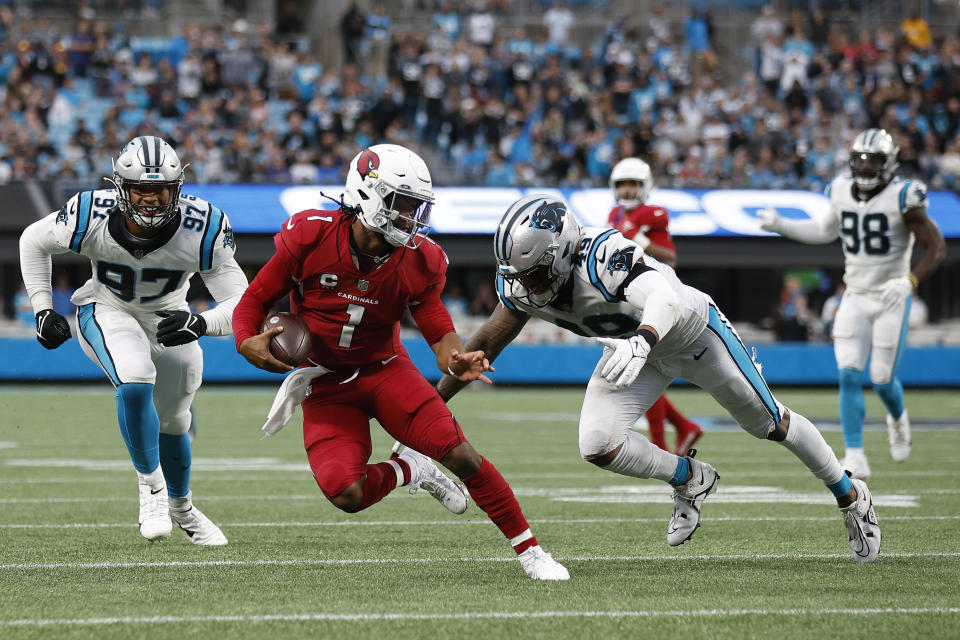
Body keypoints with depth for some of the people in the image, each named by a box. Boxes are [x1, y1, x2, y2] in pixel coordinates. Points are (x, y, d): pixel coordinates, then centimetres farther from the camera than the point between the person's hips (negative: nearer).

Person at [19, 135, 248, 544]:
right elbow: (33, 241, -8)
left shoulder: (201, 232, -32)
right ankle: (150, 486, -10)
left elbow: (240, 303, -31)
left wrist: (201, 324, -50)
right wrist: (43, 309, -11)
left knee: (172, 422, 14)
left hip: (167, 318, 2)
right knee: (136, 382, -31)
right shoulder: (91, 220, -30)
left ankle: (181, 507, 43)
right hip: (107, 311, -2)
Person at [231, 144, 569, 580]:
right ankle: (409, 470, 11)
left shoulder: (418, 261, -12)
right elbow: (255, 300, -8)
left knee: (461, 454, -19)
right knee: (345, 494, -24)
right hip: (325, 384, -1)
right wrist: (248, 343, -30)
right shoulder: (310, 237, -18)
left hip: (384, 369, 1)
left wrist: (455, 360, -33)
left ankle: (530, 552, -3)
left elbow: (441, 333, -8)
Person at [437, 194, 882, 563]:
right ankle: (690, 480, 14)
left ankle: (851, 497, 34)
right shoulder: (522, 285, -21)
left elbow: (665, 299, -60)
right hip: (636, 348, 5)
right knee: (597, 447, -14)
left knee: (769, 424, 10)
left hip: (692, 330, -5)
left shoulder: (602, 257, -43)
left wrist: (641, 341, -79)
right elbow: (486, 344, -7)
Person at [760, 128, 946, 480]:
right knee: (849, 375, -9)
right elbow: (826, 231, 22)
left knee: (882, 379, 0)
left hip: (891, 299, -4)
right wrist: (780, 225, 13)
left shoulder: (902, 198, -15)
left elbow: (936, 248, -13)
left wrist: (908, 281, -27)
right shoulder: (843, 193, 1)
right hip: (855, 298, 4)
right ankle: (855, 458, -8)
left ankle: (898, 419, 36)